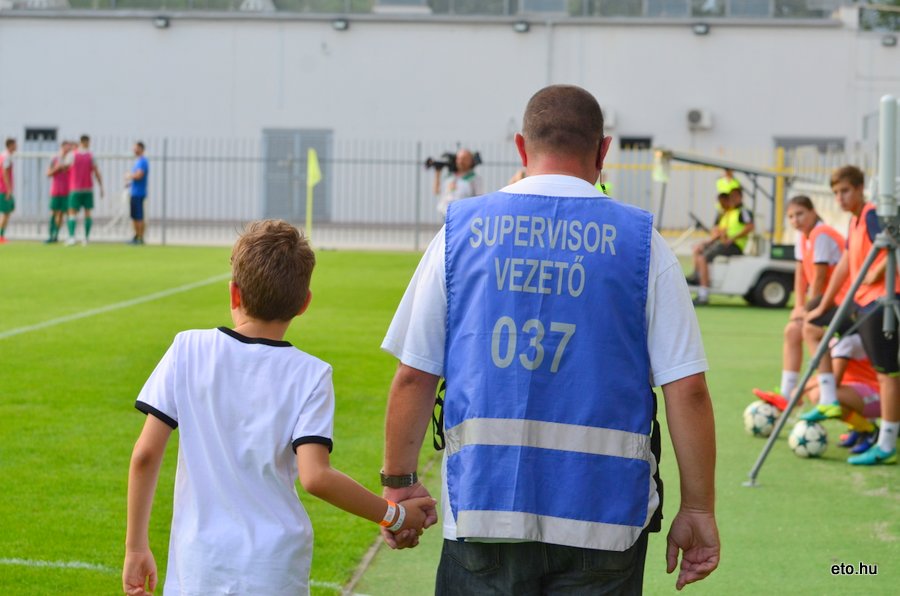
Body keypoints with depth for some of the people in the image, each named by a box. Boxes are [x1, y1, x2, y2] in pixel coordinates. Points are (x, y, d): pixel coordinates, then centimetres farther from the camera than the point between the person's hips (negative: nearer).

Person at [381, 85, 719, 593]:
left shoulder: (462, 230, 5)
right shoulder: (641, 241, 1)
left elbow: (413, 376, 4)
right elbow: (687, 388, -3)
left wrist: (400, 483, 15)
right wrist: (698, 510, 4)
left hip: (483, 507, 1)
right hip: (603, 515, -1)